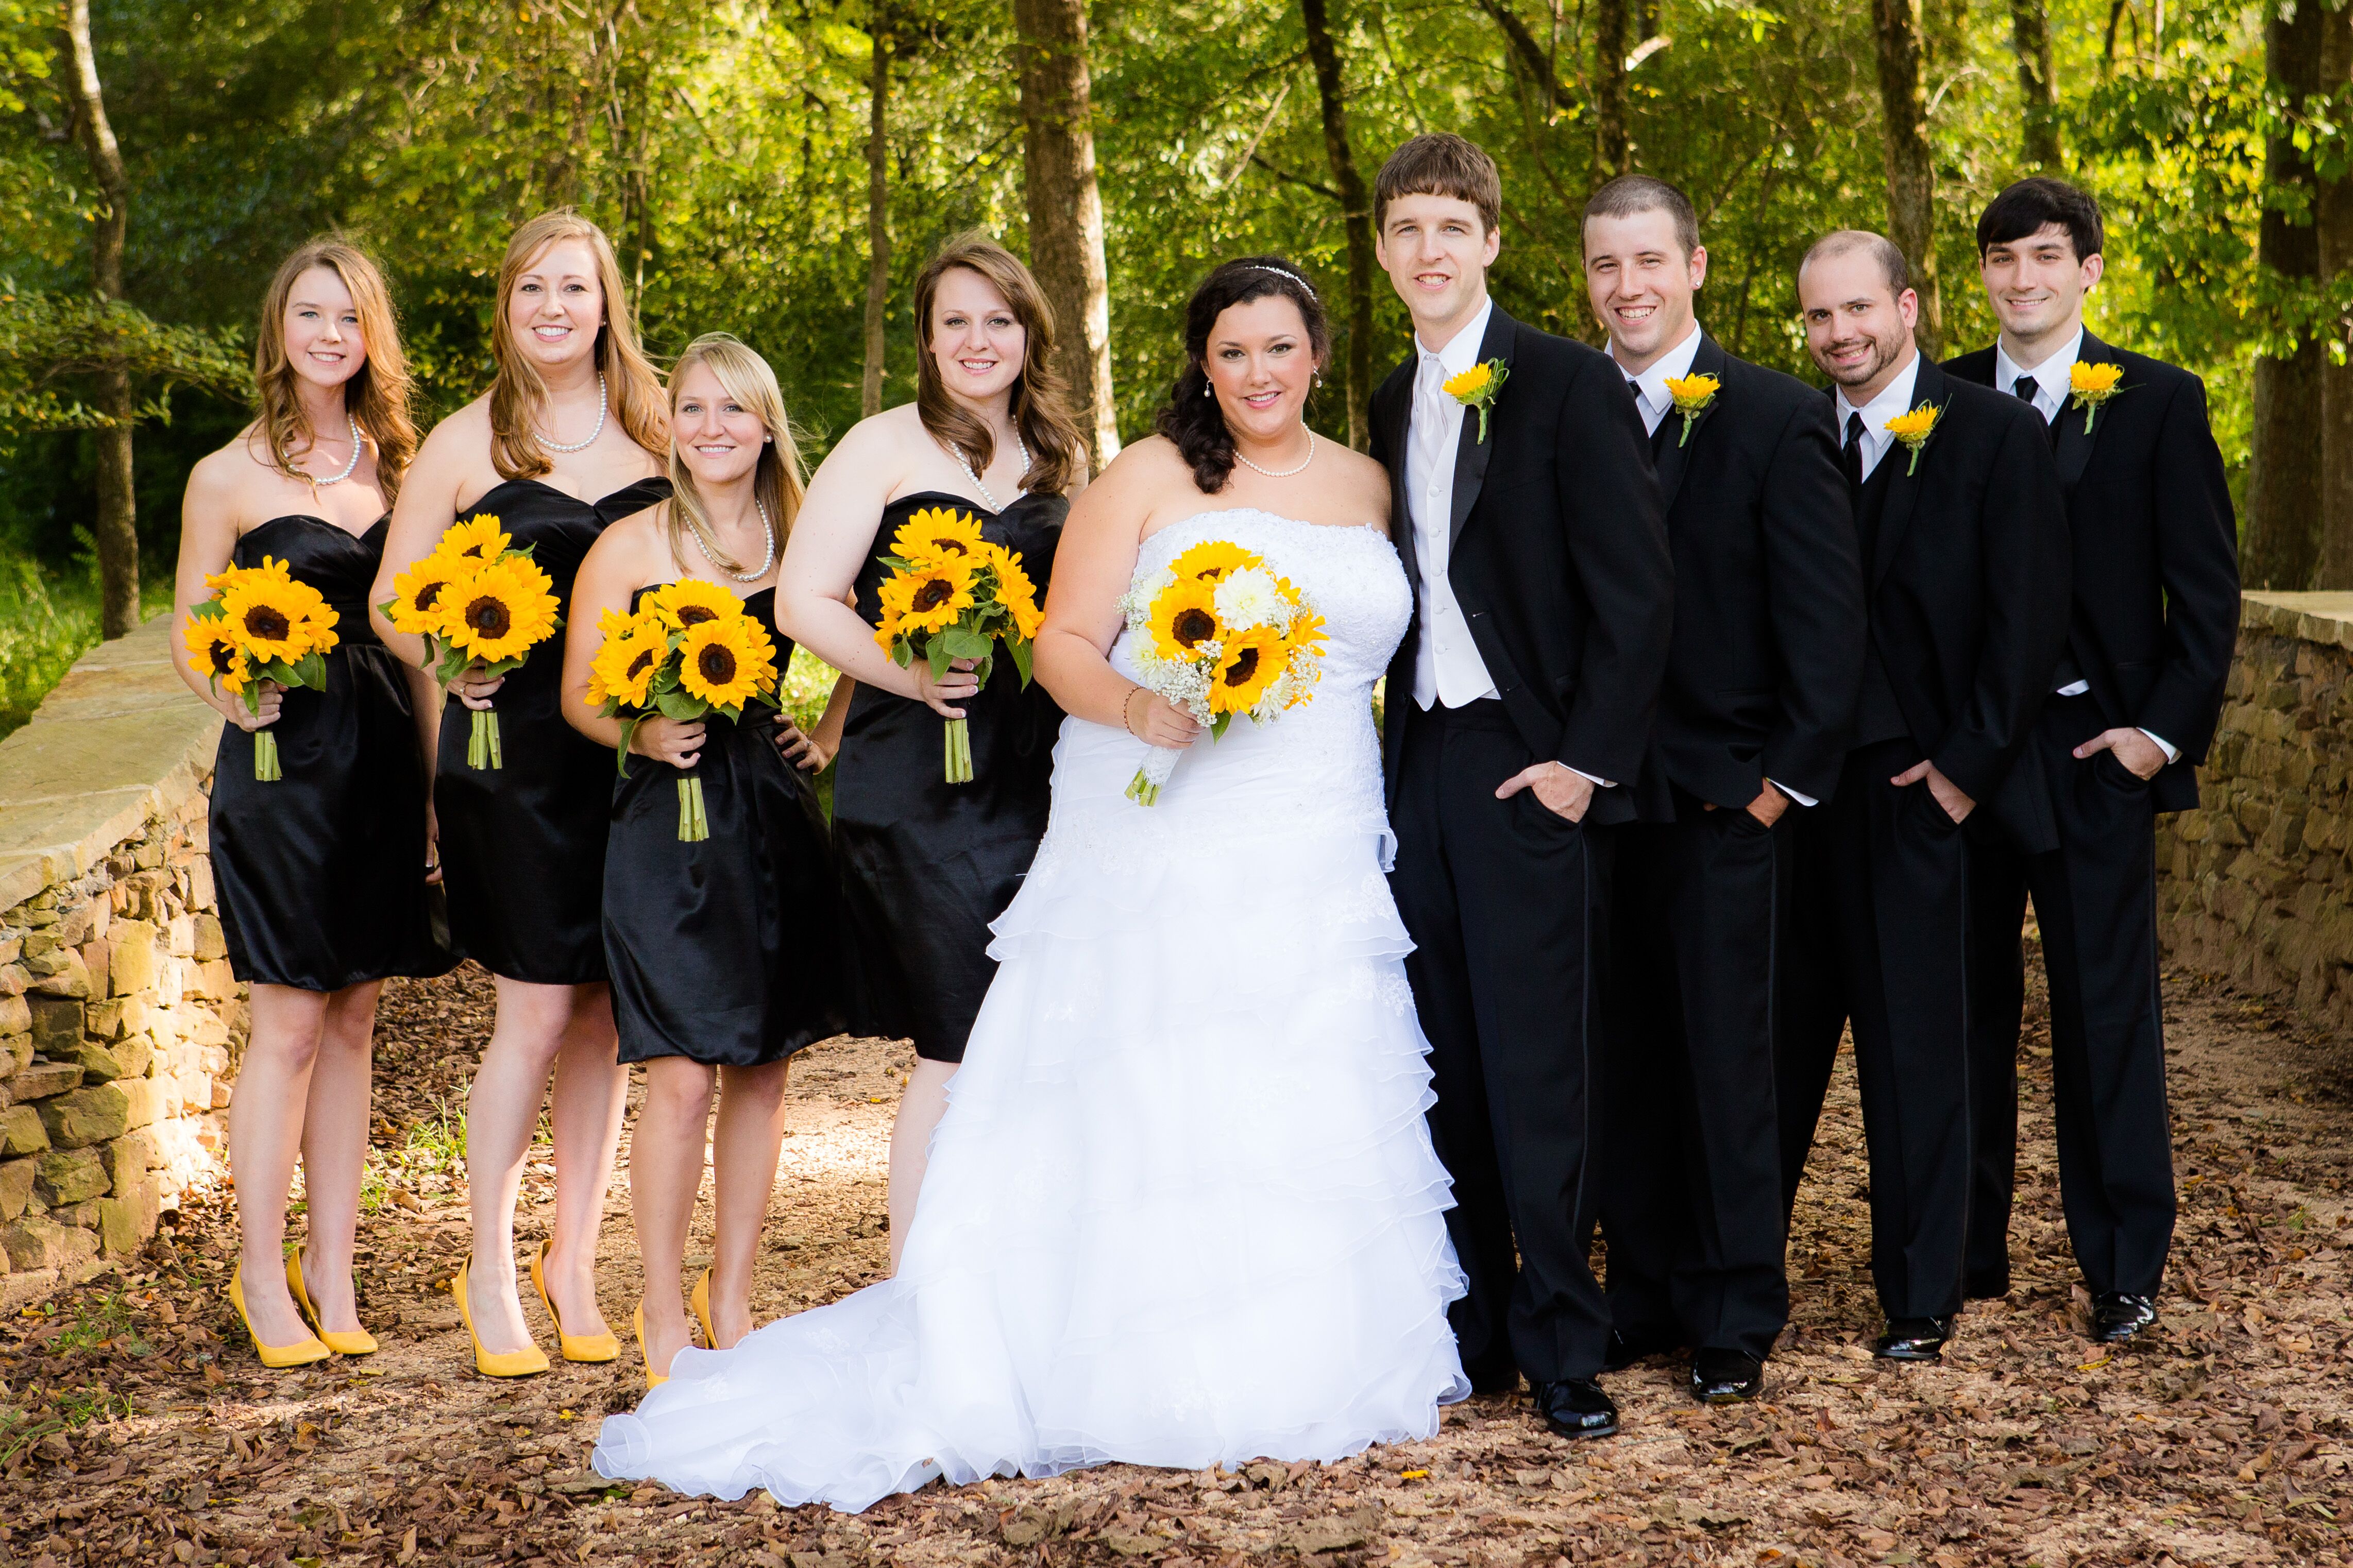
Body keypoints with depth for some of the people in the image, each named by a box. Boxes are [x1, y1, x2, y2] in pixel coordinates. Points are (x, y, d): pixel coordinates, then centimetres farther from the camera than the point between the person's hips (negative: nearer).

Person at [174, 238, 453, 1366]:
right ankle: (262, 1275, 8)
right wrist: (235, 696, -19)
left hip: (385, 757, 4)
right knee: (290, 1023, -4)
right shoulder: (228, 479, -1)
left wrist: (436, 763, 6)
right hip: (284, 762, -4)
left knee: (354, 1020, 8)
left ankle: (331, 1271, 15)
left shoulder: (393, 463, 11)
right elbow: (192, 638, 0)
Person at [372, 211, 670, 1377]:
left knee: (607, 1012, 6)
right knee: (537, 1011, -5)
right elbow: (391, 598, 4)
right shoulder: (465, 443, 2)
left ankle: (574, 1259, 20)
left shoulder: (655, 433, 8)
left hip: (634, 746, 3)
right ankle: (490, 1271, 11)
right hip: (513, 751, -2)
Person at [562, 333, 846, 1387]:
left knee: (762, 1072, 8)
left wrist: (829, 738, 5)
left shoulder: (801, 541, 8)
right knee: (682, 1076, -8)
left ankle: (732, 1300, 23)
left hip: (777, 819, 4)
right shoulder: (629, 546, -1)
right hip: (668, 821, -4)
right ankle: (662, 1315, 7)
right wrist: (643, 733, -18)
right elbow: (579, 692, 1)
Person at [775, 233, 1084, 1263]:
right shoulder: (884, 448, 1)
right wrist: (908, 675, -18)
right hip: (919, 781, -5)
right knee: (963, 1052, -7)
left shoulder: (1061, 463, 16)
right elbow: (803, 600, -5)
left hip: (1037, 780, 5)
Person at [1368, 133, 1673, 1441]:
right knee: (1445, 1065, 8)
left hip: (1529, 770, -6)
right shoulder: (1390, 405, 15)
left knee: (1538, 1067, -4)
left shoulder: (1570, 385, -5)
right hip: (1421, 764, 6)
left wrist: (1585, 761, -13)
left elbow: (1638, 591, -9)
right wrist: (1395, 748, 9)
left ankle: (1562, 1346, 5)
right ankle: (1466, 1329, 17)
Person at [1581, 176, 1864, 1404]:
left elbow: (1828, 614, -5)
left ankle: (1736, 1318, 14)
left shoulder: (1775, 417, -3)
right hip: (1597, 795, 3)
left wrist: (1790, 775, -8)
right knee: (1624, 1058, 9)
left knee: (1726, 1060, 2)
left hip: (1724, 796, -3)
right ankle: (1645, 1293, 20)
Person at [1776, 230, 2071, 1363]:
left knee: (1917, 1054, 4)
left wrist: (1966, 766, -9)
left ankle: (1920, 1299, 14)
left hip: (1915, 790, -3)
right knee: (1770, 1039, 7)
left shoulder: (1995, 437, -2)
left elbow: (2028, 619, -5)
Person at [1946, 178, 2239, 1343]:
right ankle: (1966, 1258, 16)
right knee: (1968, 1007, 6)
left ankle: (2123, 1270, 11)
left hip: (2096, 752, -2)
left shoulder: (2160, 403, 3)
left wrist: (2166, 729, -6)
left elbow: (2206, 587, 2)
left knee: (2108, 1013, 1)